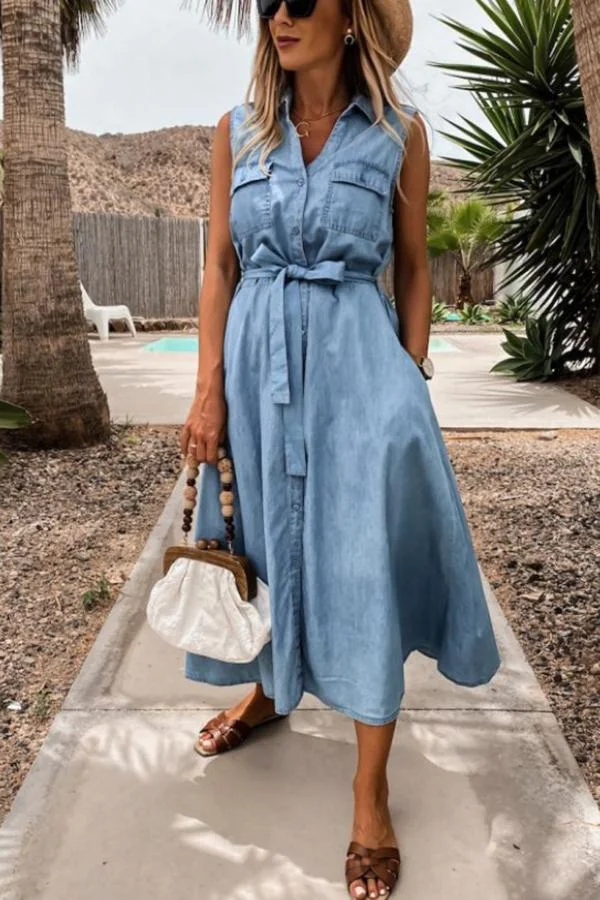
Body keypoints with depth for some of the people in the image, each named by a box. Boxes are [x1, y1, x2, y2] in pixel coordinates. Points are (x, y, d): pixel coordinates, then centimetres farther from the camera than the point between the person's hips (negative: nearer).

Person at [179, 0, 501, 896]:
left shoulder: (400, 132, 2)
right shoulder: (237, 130, 7)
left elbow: (414, 267, 5)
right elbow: (220, 267, 4)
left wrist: (412, 378, -2)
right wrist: (209, 390, -2)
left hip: (358, 361, -2)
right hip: (257, 361, 3)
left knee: (364, 559, -4)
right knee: (267, 536, 13)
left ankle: (371, 795, 11)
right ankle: (268, 692, 41)